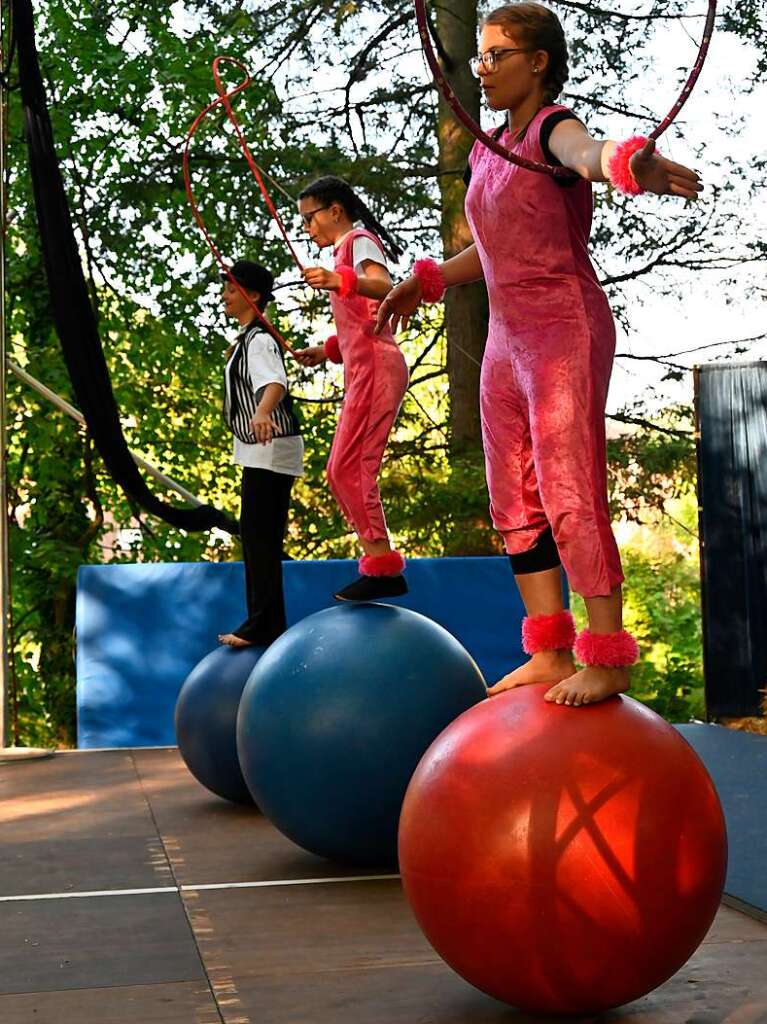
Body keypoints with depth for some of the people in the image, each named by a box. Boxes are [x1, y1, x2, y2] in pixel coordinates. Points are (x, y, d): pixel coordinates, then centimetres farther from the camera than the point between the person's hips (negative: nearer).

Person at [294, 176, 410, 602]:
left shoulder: (359, 240, -2)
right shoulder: (349, 248, 26)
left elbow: (385, 286, -26)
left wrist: (341, 281, -43)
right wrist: (327, 350, 18)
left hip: (375, 368, -10)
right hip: (366, 370, 10)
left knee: (347, 468, -15)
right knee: (347, 471, 7)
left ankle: (382, 564, -16)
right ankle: (384, 567, 5)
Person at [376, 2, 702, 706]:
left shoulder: (552, 127, -10)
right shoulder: (486, 151, 15)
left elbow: (588, 152, -35)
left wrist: (632, 165, -56)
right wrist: (429, 281, 29)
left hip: (565, 328, -9)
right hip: (506, 339, 9)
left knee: (569, 494, -12)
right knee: (516, 503, 9)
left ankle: (608, 658, -5)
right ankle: (549, 654, 17)